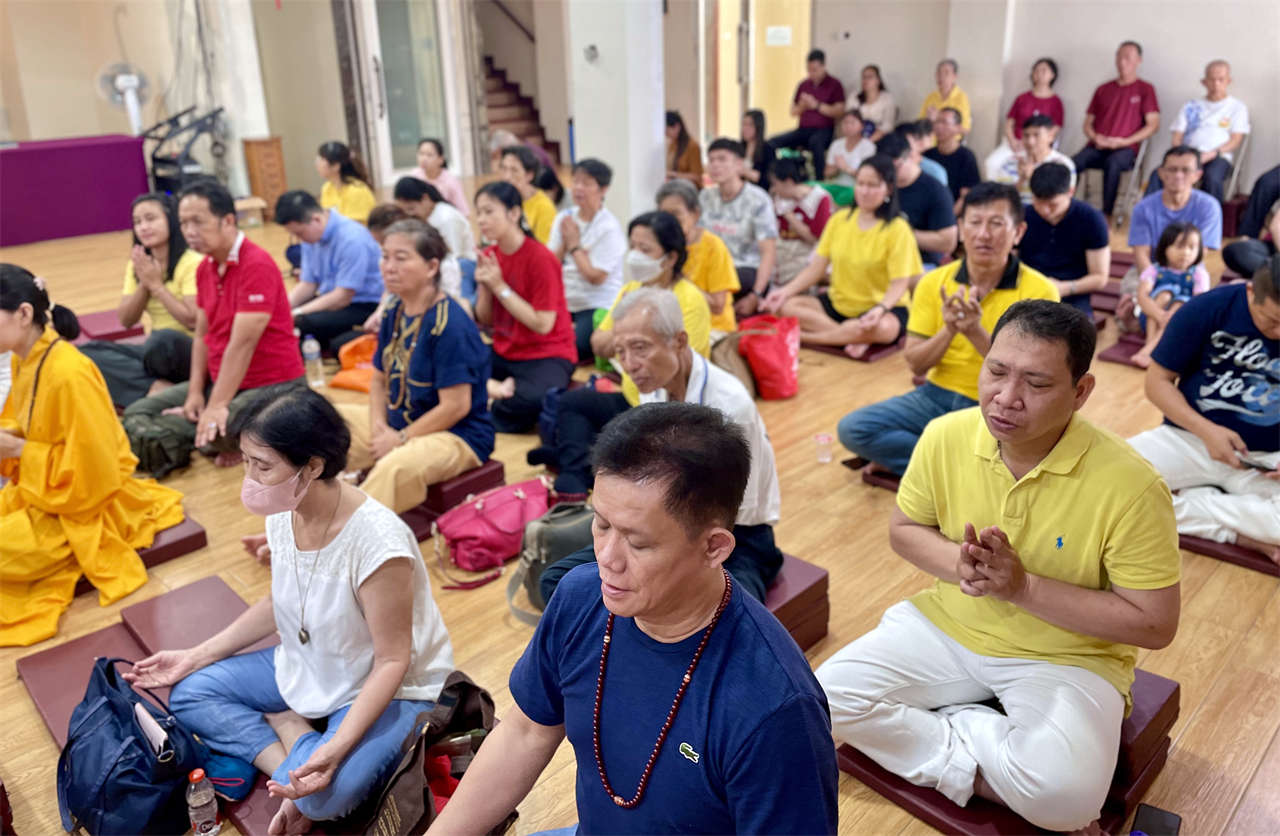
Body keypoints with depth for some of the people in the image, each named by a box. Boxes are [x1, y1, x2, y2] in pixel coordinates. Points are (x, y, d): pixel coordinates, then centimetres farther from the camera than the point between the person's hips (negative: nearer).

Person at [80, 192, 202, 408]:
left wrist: (156, 284, -13)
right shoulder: (137, 265, 12)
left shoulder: (192, 263, -10)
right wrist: (144, 284, -8)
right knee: (88, 352, -11)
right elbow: (125, 321, 6)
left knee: (163, 340, -39)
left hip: (191, 352, -7)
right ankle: (157, 388, -26)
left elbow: (193, 321, -19)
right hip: (155, 349, 7)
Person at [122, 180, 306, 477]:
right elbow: (203, 335, 10)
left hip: (273, 385, -8)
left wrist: (216, 406, -24)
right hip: (219, 381, 9)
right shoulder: (204, 268, 8)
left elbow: (242, 344, -23)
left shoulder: (257, 265, -19)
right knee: (137, 414, 3)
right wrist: (195, 393, -1)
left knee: (218, 429, -36)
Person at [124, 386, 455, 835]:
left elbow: (392, 662, -24)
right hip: (306, 666, 7)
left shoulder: (378, 544, -34)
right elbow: (279, 606, 7)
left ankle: (288, 728, 0)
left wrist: (336, 748, -33)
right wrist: (195, 657, 5)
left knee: (324, 796, -30)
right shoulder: (285, 514, -11)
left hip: (388, 690, -7)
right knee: (189, 693, 1)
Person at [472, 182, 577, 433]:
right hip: (503, 353, 6)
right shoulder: (489, 256, 4)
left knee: (533, 401, -36)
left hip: (546, 355, -5)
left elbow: (543, 324, -20)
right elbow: (485, 321, 8)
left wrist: (499, 286, -18)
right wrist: (484, 286, -11)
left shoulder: (540, 258, -15)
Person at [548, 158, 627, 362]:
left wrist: (574, 245, -12)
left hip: (596, 307, -6)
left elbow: (595, 277, -18)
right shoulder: (564, 218, 6)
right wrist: (564, 241, -11)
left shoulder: (609, 228, -13)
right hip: (564, 302, 6)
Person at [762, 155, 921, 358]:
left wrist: (880, 309, -35)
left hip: (881, 307, -4)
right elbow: (817, 267, 3)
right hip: (838, 303, 5)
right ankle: (854, 339, -27)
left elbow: (899, 284, -15)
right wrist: (787, 291, -13)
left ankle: (804, 336, -26)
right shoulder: (839, 220, 5)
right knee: (786, 305, -19)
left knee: (883, 328, -40)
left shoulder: (898, 229, -9)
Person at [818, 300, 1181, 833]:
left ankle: (947, 730, -4)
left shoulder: (1130, 486, -23)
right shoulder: (945, 437, -12)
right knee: (827, 695, -14)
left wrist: (1023, 586, -24)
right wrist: (958, 565, -19)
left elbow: (1155, 624, -16)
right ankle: (986, 774, -3)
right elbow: (903, 529, 4)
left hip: (1066, 655, -4)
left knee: (1063, 793, -32)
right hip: (947, 625, 4)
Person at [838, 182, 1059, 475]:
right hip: (937, 396, 3)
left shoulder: (1039, 291, -9)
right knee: (852, 428, -18)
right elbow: (916, 364, -2)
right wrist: (949, 330, -22)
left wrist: (977, 332, -28)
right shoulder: (934, 283, -1)